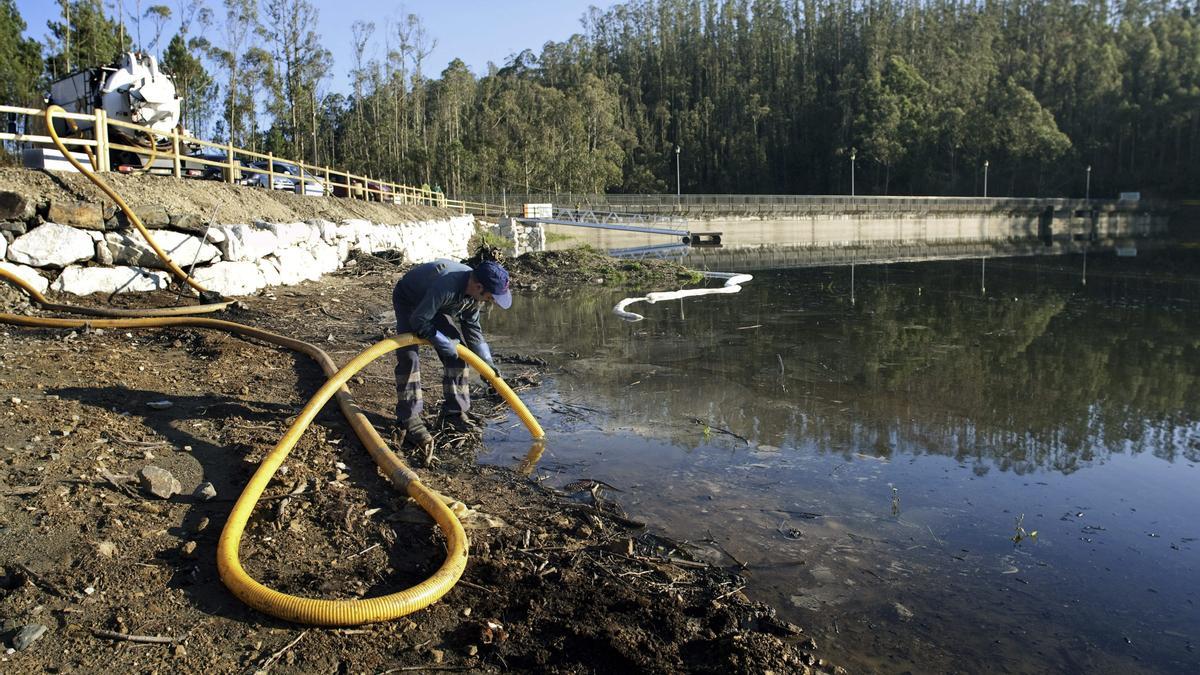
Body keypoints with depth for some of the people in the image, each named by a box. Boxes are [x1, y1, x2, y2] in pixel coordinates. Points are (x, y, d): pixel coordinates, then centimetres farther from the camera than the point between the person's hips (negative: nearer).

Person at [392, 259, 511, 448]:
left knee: (457, 352, -2)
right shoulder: (446, 286, -45)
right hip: (407, 299, -7)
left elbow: (471, 327, -2)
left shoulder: (476, 293, -19)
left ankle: (454, 412, 8)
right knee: (408, 356, -21)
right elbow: (418, 321, -36)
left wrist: (486, 361, -3)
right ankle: (408, 419, -16)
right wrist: (445, 344, -29)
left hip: (433, 305, 7)